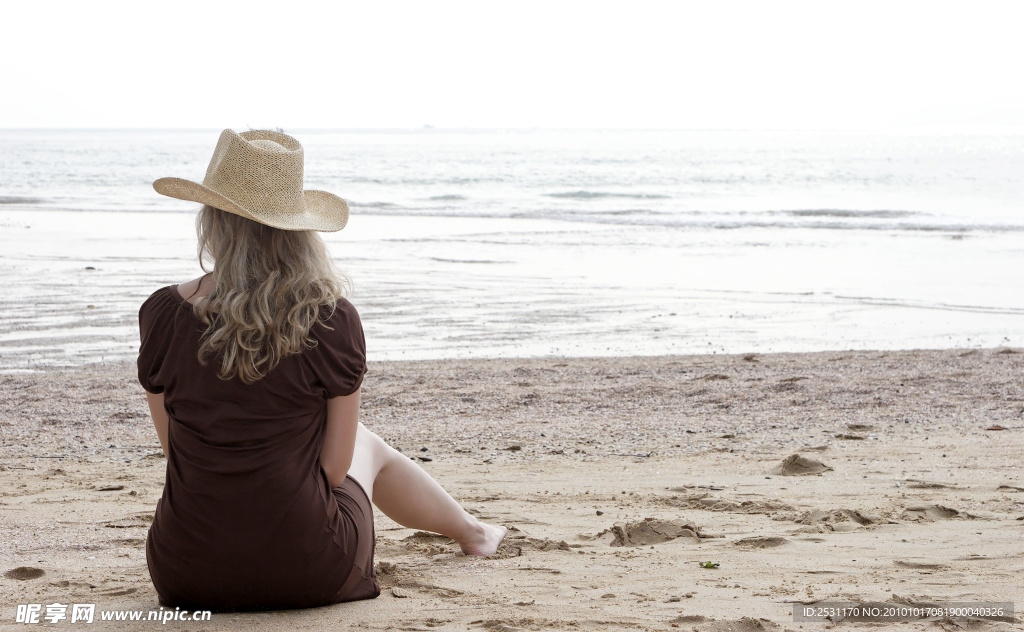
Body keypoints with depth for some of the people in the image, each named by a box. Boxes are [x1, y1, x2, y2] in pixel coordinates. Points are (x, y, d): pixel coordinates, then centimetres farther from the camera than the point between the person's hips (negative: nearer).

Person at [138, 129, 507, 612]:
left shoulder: (163, 314, -9)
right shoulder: (331, 322, -13)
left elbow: (174, 445, 3)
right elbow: (335, 465, -6)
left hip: (186, 574, 2)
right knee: (367, 446, 30)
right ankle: (469, 531, 57)